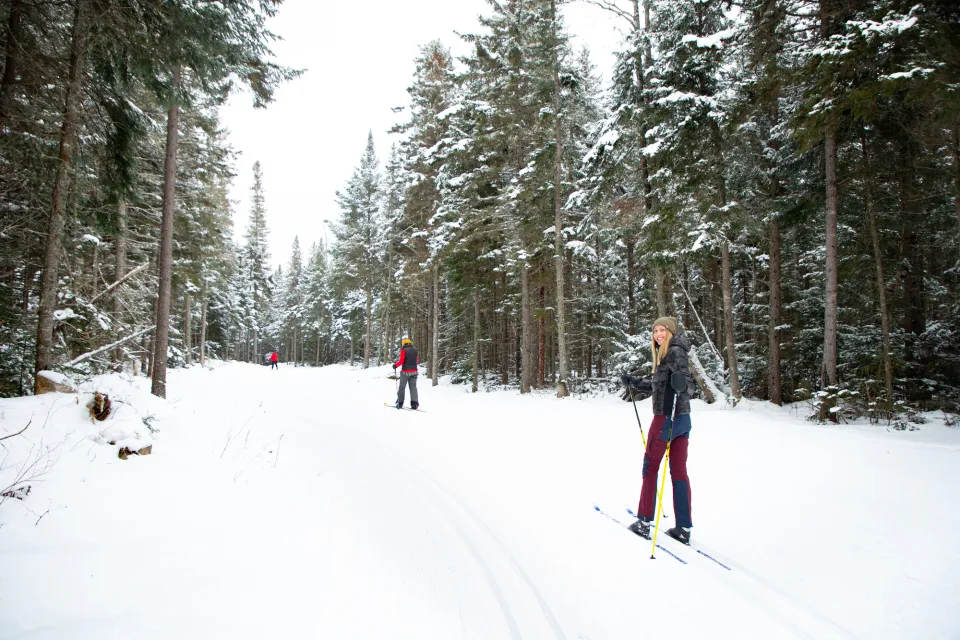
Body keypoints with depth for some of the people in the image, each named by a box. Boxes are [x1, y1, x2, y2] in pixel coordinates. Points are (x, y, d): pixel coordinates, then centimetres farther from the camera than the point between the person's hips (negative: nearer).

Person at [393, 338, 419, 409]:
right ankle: (414, 403, -9)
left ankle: (400, 403, 10)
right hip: (414, 371, 4)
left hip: (405, 372, -4)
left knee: (402, 387, 7)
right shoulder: (415, 350, 7)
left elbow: (401, 361, -15)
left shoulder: (403, 350, -8)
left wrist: (395, 365, 0)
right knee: (413, 387, 3)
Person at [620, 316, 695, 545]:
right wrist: (633, 382, 28)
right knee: (679, 472, 9)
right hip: (683, 420, 9)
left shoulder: (675, 352, -13)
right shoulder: (664, 354, 13)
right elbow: (658, 385, 24)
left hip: (666, 419, -9)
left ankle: (644, 522, 10)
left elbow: (688, 386, -23)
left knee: (650, 467, 3)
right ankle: (684, 528, 13)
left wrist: (682, 384, -44)